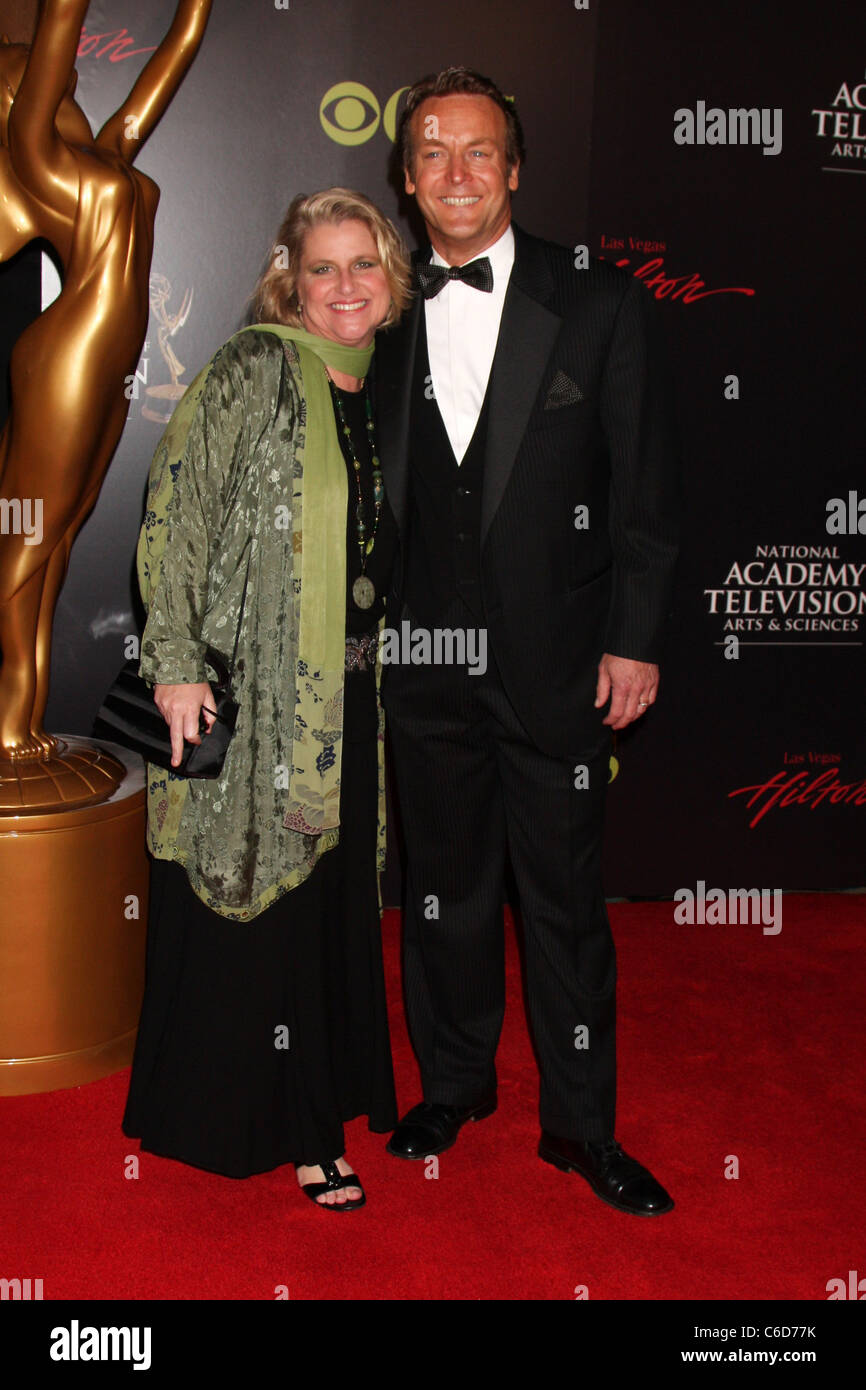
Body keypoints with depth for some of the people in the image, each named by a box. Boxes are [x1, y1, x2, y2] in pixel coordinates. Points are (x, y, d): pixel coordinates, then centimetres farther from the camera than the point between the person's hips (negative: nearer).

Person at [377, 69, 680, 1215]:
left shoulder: (599, 304, -2)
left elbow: (648, 488, -2)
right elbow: (371, 487, 10)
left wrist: (633, 640, -6)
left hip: (556, 659, -2)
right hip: (425, 658, 3)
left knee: (565, 895, 7)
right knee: (444, 883, 15)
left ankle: (580, 1123, 23)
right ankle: (455, 1081, 35)